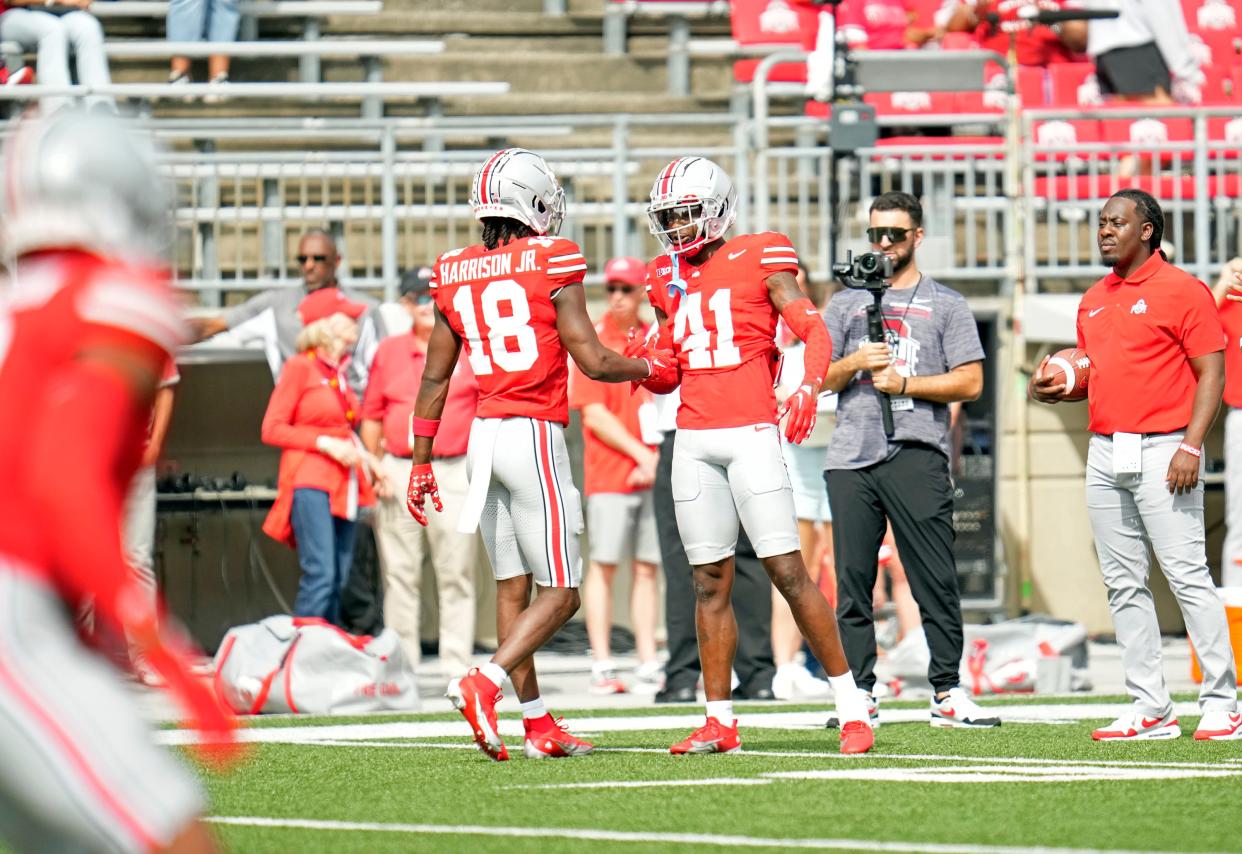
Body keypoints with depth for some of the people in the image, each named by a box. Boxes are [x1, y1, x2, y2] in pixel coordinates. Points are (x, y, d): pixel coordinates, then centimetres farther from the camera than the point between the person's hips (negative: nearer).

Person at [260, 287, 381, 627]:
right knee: (320, 574, -18)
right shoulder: (299, 368, -3)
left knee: (338, 582, 5)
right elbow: (272, 429, -7)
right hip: (311, 482, -8)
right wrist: (326, 443, -14)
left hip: (344, 483, 8)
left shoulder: (339, 372, 19)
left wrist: (362, 455, 9)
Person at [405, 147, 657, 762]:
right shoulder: (551, 263, -9)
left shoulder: (455, 276, 7)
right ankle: (483, 685, -20)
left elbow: (433, 380, 12)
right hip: (535, 434, -6)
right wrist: (652, 367, 10)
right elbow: (592, 362, -9)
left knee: (512, 588, 11)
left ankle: (538, 725, 13)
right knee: (559, 592, -2)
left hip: (483, 435, 6)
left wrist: (421, 462, 20)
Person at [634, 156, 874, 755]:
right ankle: (719, 722, 7)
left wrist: (809, 387, -24)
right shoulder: (667, 279, 16)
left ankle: (851, 707, -4)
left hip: (751, 433, -5)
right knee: (709, 580, 4)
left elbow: (814, 330, -7)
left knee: (788, 570, -10)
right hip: (693, 439, 5)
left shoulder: (760, 261, -1)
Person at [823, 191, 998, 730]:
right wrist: (855, 364, -6)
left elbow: (970, 382, 2)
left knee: (935, 579, -6)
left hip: (916, 454, -3)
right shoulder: (847, 303, 19)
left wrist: (903, 384, -7)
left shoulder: (945, 305, 10)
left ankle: (947, 693, -4)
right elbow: (821, 378, 14)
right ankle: (860, 692, 6)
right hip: (851, 456, 3)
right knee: (852, 579, 1)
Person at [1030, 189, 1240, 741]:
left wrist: (1191, 447, -17)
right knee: (1123, 585, 5)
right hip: (1105, 454, 8)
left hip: (1161, 452, -7)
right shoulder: (1093, 301, 17)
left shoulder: (1181, 291, -5)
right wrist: (1053, 389, 5)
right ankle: (1149, 709, 8)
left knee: (1188, 576, -10)